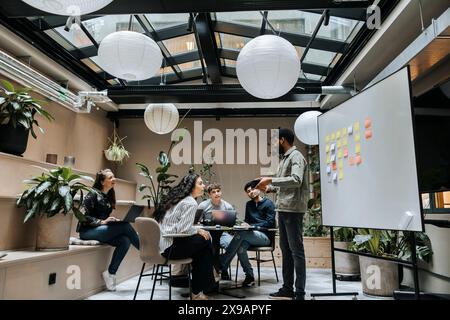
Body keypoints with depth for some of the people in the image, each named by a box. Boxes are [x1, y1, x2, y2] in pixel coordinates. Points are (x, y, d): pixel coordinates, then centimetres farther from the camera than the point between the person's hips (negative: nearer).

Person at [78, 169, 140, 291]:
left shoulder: (109, 196, 13)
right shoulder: (93, 194, -9)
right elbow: (83, 216, -16)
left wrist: (113, 220, -1)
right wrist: (102, 222, -22)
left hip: (102, 230, 7)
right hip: (87, 231, -7)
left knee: (125, 241, -23)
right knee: (125, 226, -27)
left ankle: (110, 273, -12)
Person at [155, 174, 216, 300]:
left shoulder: (175, 197, 15)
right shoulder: (191, 203, -12)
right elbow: (183, 229, -20)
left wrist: (196, 230, 12)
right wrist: (198, 231, -3)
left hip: (160, 243, 9)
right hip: (169, 247, -9)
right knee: (205, 241, 2)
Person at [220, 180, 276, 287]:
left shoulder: (268, 203, 2)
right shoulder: (249, 204, 22)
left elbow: (270, 223, -7)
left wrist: (251, 226, -13)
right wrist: (245, 224, -1)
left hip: (265, 236, -5)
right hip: (251, 235, 5)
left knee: (241, 233, -33)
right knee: (240, 246, -31)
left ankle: (221, 265, -31)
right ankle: (249, 275, -19)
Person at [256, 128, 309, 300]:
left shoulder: (296, 156, -8)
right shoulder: (284, 158, 18)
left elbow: (296, 180, -22)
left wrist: (271, 180, -20)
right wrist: (268, 188, 7)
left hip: (293, 210, -9)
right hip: (283, 209, 9)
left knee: (296, 250, -4)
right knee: (285, 249, 13)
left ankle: (300, 293, 4)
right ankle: (287, 288, 23)